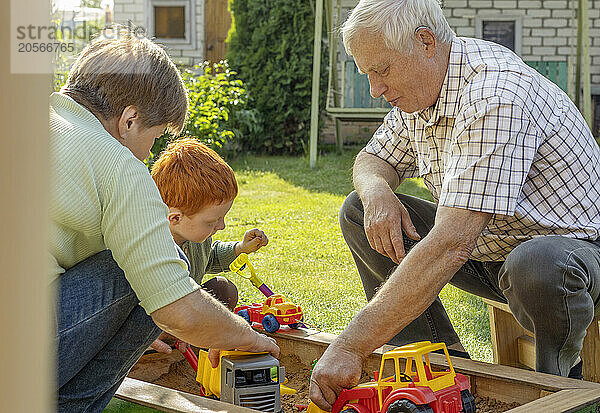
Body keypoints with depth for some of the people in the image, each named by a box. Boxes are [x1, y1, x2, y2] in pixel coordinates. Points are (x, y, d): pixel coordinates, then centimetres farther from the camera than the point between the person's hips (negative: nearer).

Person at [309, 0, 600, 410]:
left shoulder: (495, 95, -31)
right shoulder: (418, 87, -3)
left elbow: (449, 246, -40)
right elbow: (374, 159, 14)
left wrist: (350, 347, -41)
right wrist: (377, 191, -15)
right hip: (483, 244, 8)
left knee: (537, 267, -42)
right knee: (358, 212, -3)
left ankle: (558, 378, -8)